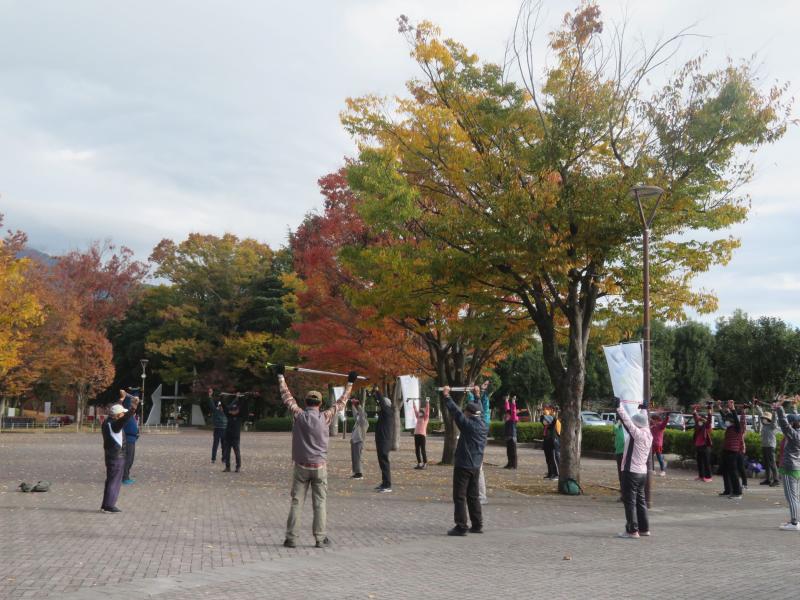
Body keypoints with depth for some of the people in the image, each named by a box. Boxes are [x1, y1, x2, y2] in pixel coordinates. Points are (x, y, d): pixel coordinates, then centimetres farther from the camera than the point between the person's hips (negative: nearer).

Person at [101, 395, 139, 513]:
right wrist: (133, 408, -54)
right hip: (117, 456, -10)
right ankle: (109, 505, -3)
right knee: (114, 481, -5)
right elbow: (125, 419, -40)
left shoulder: (107, 422, 10)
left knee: (111, 480, 17)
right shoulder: (114, 424, -20)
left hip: (110, 455, 10)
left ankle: (106, 505, 23)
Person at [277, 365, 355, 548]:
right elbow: (341, 403, 6)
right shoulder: (325, 417, -5)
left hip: (301, 466, 1)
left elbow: (287, 396, 7)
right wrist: (350, 383, 17)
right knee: (320, 503, 3)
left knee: (296, 502, 4)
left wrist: (281, 376, 18)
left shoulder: (298, 416, -4)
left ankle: (291, 538, 4)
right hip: (319, 466, -1)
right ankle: (320, 539, 3)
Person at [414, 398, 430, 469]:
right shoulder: (418, 418, 18)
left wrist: (427, 402, -5)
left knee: (423, 450, -4)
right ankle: (419, 463, 14)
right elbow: (415, 410, 23)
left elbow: (427, 410, -2)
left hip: (422, 435, -7)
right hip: (416, 435, 7)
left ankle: (425, 463, 1)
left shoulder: (425, 418, 3)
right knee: (417, 450, 7)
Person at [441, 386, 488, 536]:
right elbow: (478, 411, 22)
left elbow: (456, 412, -13)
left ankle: (461, 527, -4)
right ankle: (477, 525, 19)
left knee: (459, 497, -3)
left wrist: (447, 396, -3)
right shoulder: (484, 425, 5)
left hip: (463, 466, -8)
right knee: (473, 496, 16)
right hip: (476, 466, 8)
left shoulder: (469, 425, -15)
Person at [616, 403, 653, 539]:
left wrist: (618, 407, -13)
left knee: (630, 501, -4)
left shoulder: (637, 434, -15)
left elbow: (626, 421, -20)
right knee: (640, 500, 16)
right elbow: (645, 421, 25)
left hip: (631, 472, -9)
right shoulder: (648, 434, 8)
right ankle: (644, 528, 22)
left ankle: (632, 530, -4)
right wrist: (644, 409, 42)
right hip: (643, 472, 9)